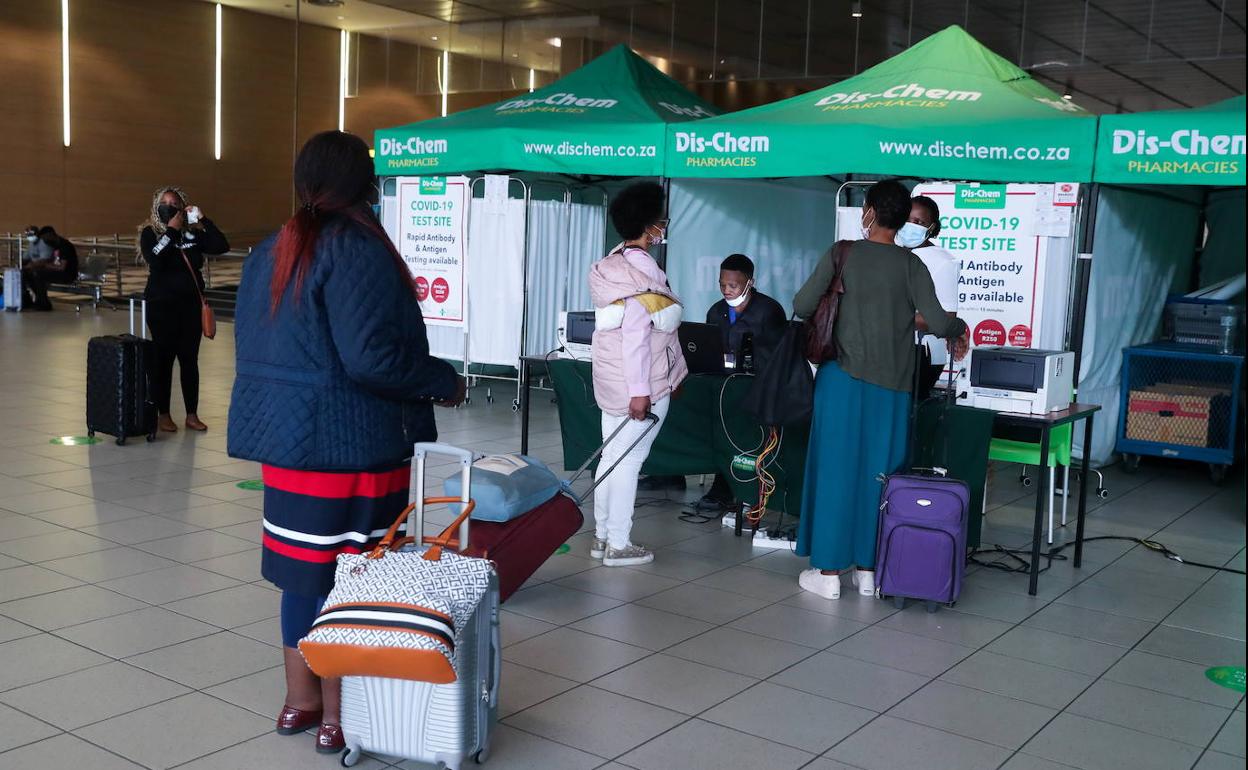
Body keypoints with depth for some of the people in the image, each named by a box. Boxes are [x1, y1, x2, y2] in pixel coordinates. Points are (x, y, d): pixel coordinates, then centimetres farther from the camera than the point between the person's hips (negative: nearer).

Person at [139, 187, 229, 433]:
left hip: (191, 304, 3)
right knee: (164, 359, 3)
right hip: (162, 306, -3)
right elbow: (155, 261, -19)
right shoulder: (149, 233, -2)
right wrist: (171, 230, -16)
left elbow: (222, 246, -6)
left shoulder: (193, 233, 4)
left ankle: (192, 414, 16)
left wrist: (203, 219, -10)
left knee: (190, 359, 7)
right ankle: (163, 414, 13)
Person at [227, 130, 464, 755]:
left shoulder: (271, 251, 12)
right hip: (348, 443, -8)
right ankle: (339, 716, 14)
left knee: (303, 568, 17)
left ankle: (300, 700, 28)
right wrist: (444, 381, -9)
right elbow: (371, 357, -23)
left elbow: (253, 347, 17)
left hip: (283, 434, 8)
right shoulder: (357, 249, -15)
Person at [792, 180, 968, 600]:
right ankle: (868, 569, 14)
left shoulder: (842, 255, -3)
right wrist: (961, 327, 16)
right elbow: (936, 322, -7)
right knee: (878, 474, 8)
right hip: (891, 387, 1)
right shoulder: (911, 265, 0)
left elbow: (801, 306, -5)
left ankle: (829, 570, 7)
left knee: (836, 469, 4)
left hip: (843, 379, -1)